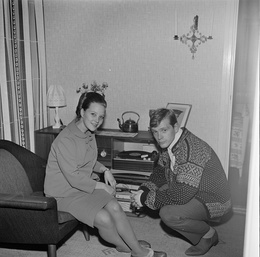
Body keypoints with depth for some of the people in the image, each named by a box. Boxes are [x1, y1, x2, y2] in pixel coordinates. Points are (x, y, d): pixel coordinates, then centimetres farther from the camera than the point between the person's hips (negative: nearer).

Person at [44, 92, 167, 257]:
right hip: (64, 193, -7)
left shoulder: (89, 134, 3)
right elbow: (74, 178, -24)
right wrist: (101, 186, -13)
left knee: (115, 207, -16)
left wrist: (105, 170, 1)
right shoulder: (65, 140, -24)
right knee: (104, 218, -22)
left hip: (85, 185, 7)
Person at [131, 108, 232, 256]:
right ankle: (199, 239, 14)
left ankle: (208, 234, 4)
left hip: (215, 203, -10)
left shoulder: (191, 150, -31)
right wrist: (144, 191, -6)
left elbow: (181, 195, -33)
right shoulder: (167, 143, -1)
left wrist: (146, 199, -23)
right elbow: (160, 171, 12)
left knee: (168, 214, -25)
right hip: (196, 194, 10)